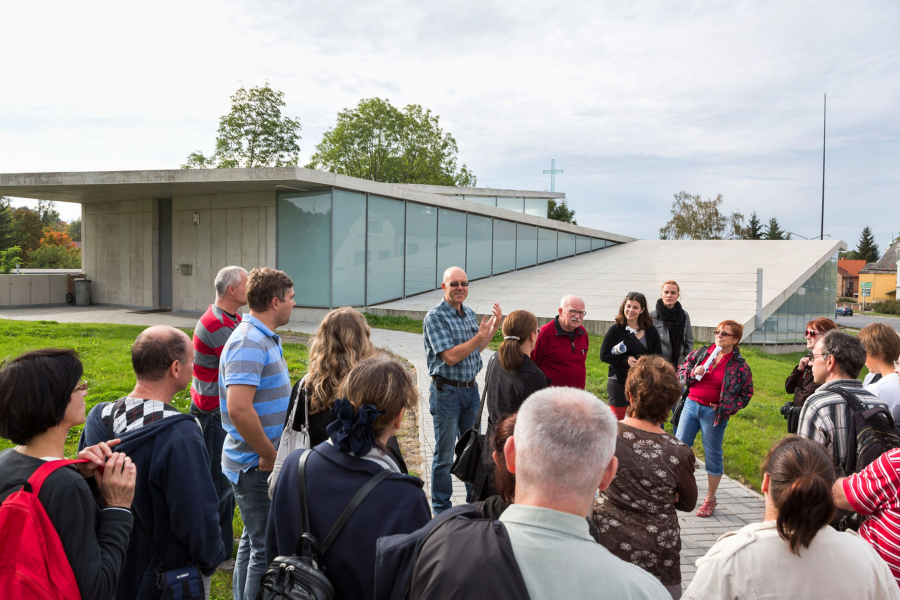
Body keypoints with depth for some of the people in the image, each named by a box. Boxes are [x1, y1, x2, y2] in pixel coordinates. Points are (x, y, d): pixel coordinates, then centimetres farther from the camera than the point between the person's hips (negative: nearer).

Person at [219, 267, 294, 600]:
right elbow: (239, 409, -31)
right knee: (266, 548, 0)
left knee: (253, 540, 23)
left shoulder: (265, 338, 11)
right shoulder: (248, 343, -21)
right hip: (257, 467, -10)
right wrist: (270, 456, -21)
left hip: (259, 463, 10)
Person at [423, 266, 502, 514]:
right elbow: (451, 356, -23)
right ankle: (441, 509, 20)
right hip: (447, 391, -7)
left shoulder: (470, 314, 8)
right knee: (444, 455, 5)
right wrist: (480, 336, -19)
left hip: (471, 389, 7)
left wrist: (494, 327, 7)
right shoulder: (435, 317, -16)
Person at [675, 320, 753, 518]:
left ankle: (710, 498, 21)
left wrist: (725, 408, -11)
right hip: (691, 405, 4)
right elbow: (680, 372, 8)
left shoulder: (739, 365, -6)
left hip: (714, 413, -3)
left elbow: (746, 394, 0)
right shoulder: (701, 352, 3)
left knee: (712, 455, 6)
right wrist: (693, 373, -13)